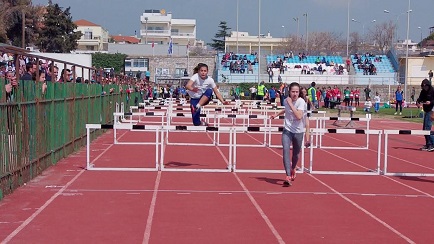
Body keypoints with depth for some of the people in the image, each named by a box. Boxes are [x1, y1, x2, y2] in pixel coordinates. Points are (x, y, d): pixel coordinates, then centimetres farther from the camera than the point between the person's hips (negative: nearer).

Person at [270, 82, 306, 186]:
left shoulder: (301, 102, -16)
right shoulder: (286, 100, -1)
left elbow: (299, 116, -31)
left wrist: (291, 104, -28)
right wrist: (276, 114, 26)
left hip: (298, 131, -2)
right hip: (287, 130, 2)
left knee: (296, 154, 13)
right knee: (286, 150, -18)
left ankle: (293, 168, 46)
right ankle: (288, 176, -22)